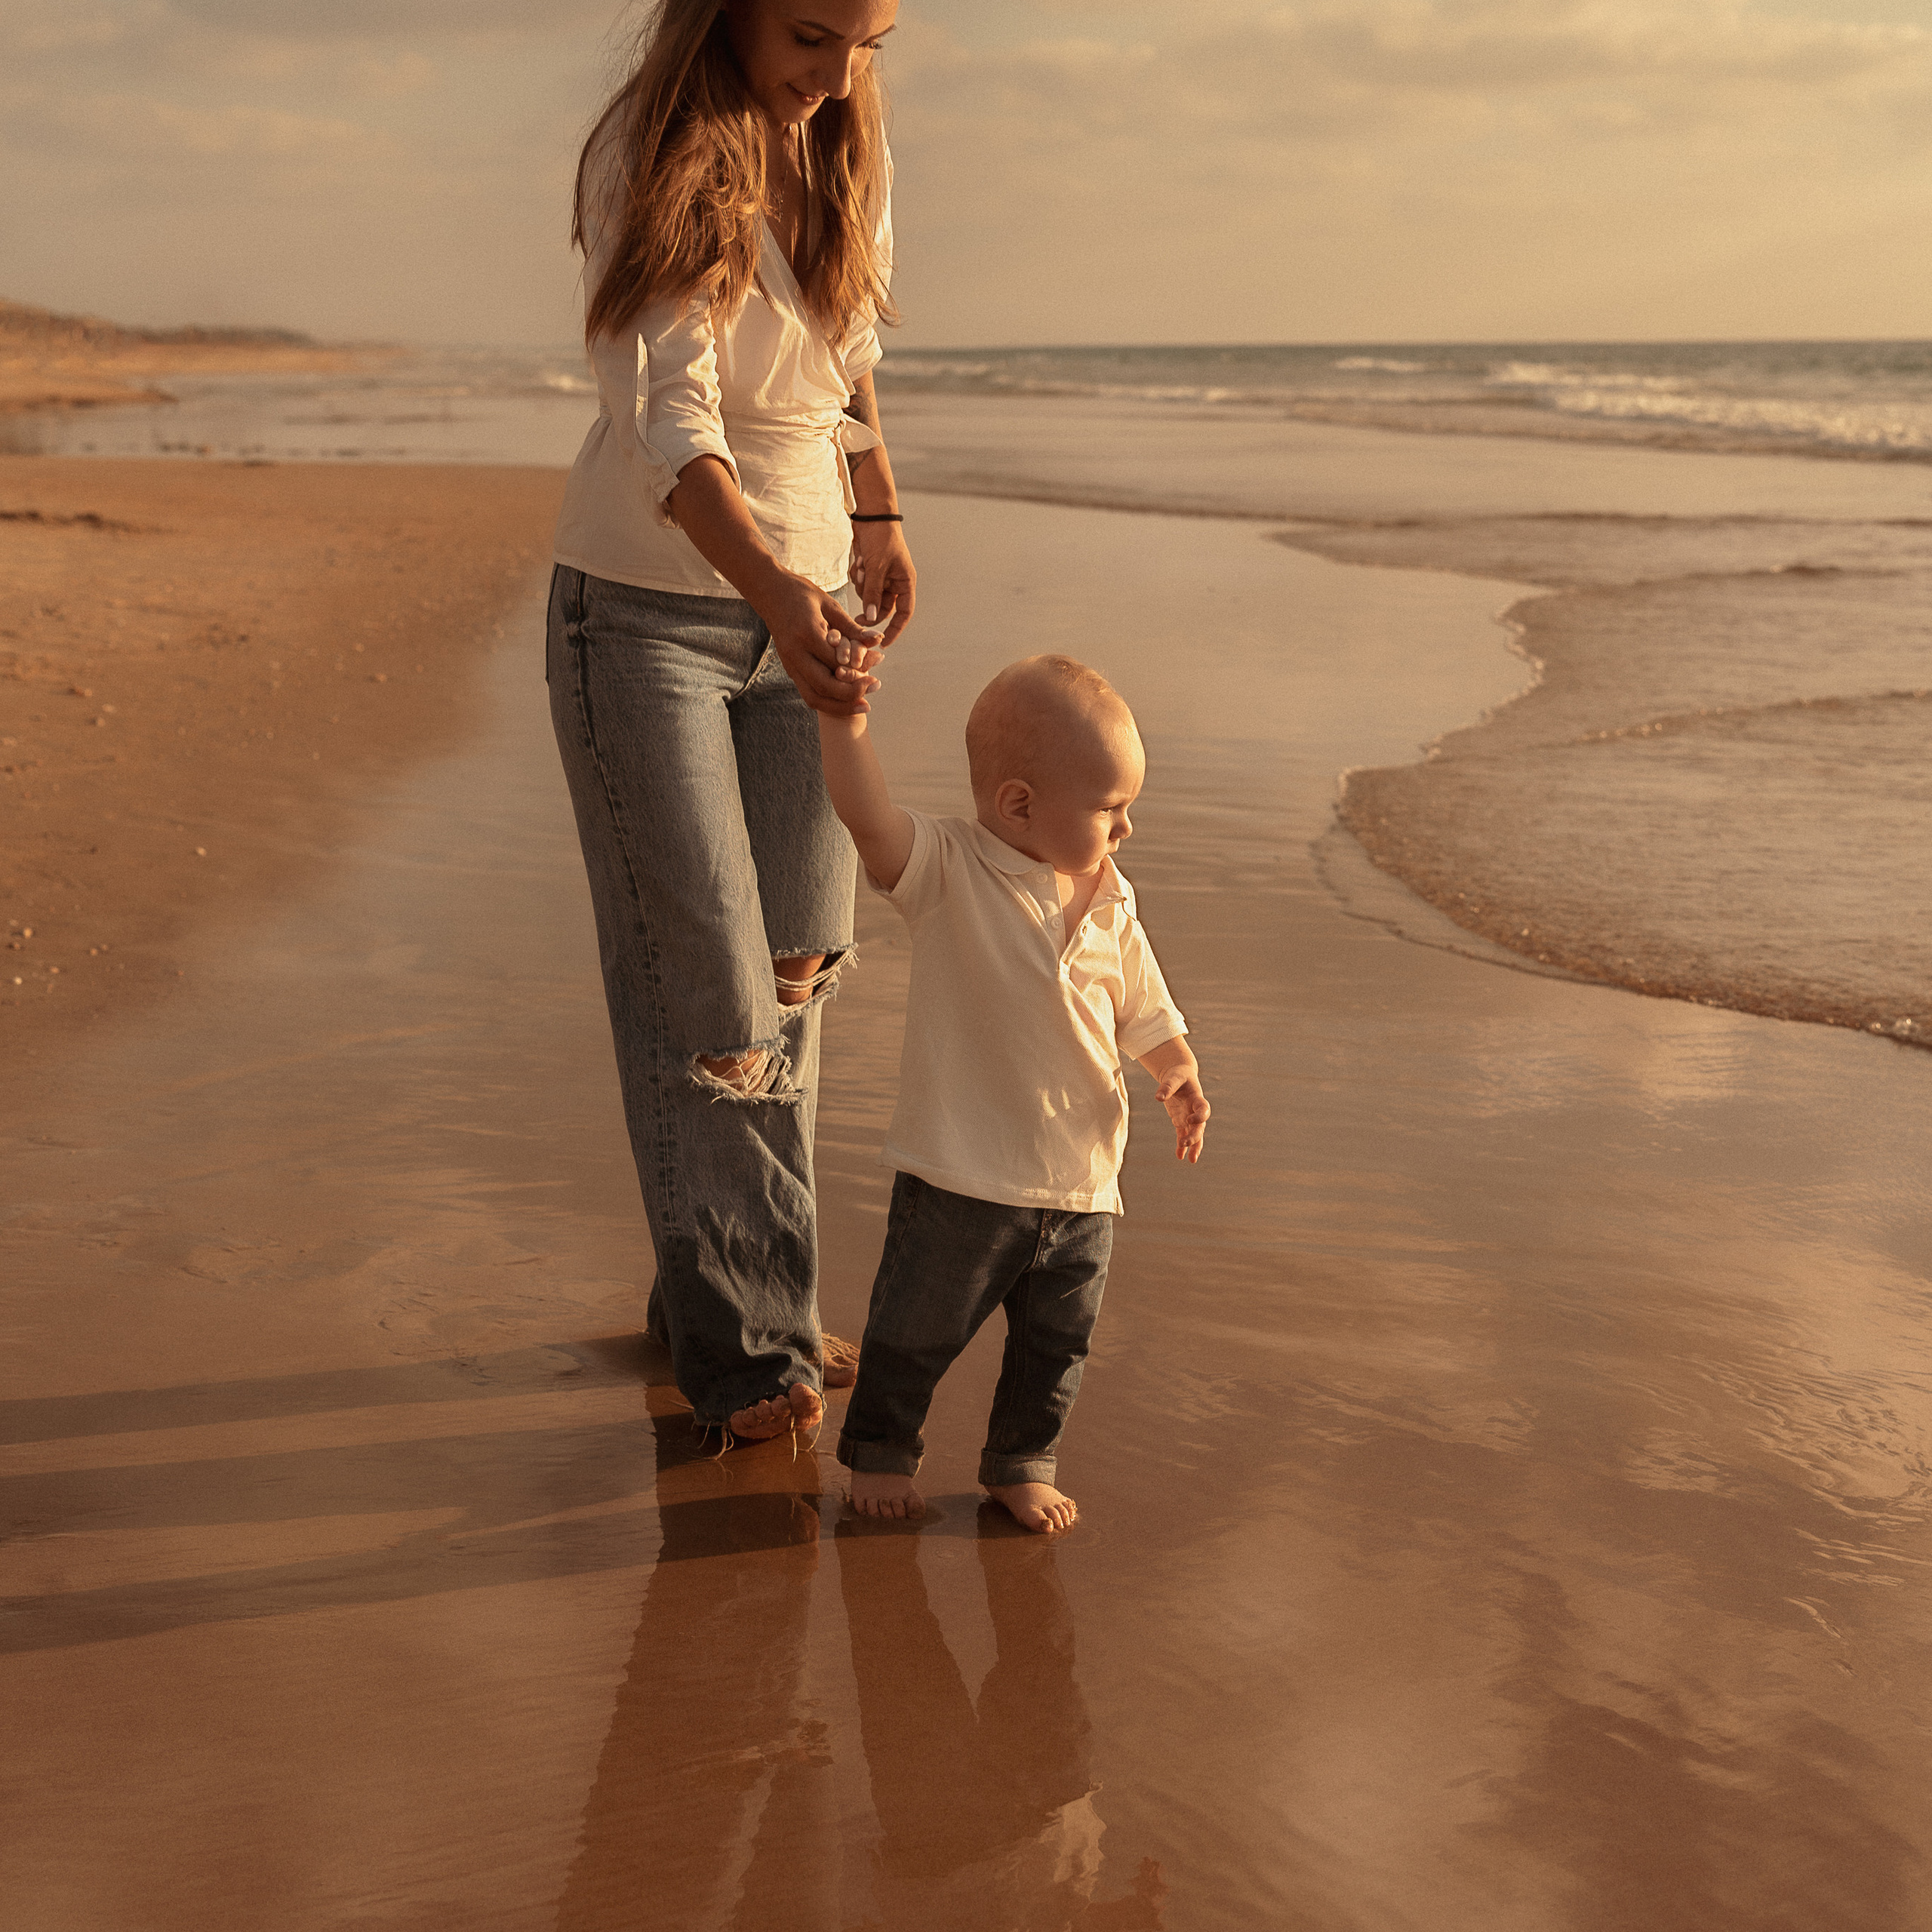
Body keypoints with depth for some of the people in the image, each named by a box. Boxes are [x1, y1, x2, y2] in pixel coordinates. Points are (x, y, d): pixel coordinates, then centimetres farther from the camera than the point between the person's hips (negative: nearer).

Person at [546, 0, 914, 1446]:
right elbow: (666, 418, -32)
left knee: (797, 963, 8)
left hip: (802, 588, 6)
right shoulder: (653, 160, -20)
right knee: (697, 989, -4)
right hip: (645, 608, -6)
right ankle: (740, 1340, 8)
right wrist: (776, 592, -47)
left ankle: (735, 1290, 23)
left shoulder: (850, 142, -1)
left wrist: (881, 514, 19)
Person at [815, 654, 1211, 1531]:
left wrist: (1179, 1074, -6)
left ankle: (1024, 1464, 39)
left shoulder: (1109, 905, 2)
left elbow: (1144, 1009, 12)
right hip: (960, 1184, -5)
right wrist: (844, 714, -41)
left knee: (1055, 1343, 18)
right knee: (917, 1333, 12)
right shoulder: (946, 870, -14)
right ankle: (880, 1450, 36)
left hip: (1080, 1186, 5)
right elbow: (867, 815, -30)